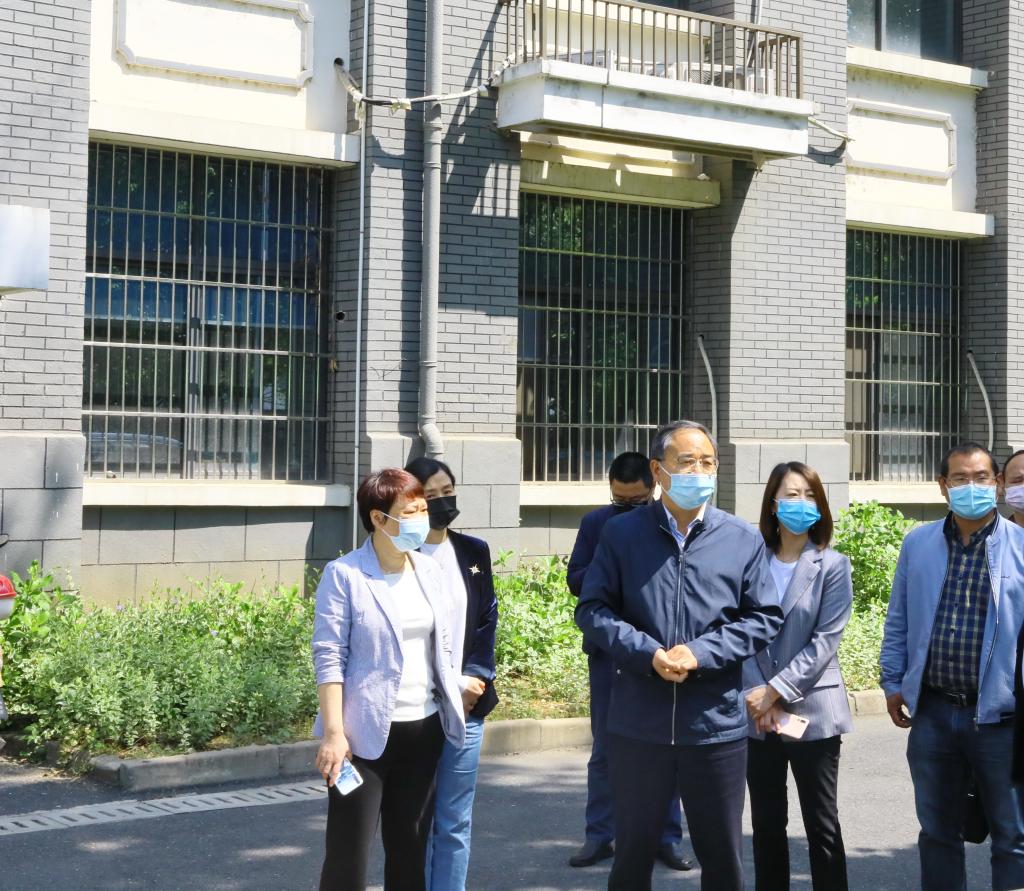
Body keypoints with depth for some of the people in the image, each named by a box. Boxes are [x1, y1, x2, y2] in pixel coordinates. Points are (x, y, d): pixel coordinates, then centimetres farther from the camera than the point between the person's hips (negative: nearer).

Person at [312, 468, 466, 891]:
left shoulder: (430, 571, 8)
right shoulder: (343, 575, -9)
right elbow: (328, 658, -12)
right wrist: (333, 733, -17)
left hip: (424, 729, 6)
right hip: (365, 733, -6)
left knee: (411, 847, 13)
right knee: (348, 851, -2)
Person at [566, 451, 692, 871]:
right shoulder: (594, 524, 4)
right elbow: (575, 580, 2)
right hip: (608, 649, 2)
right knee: (605, 749, 9)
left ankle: (666, 837, 15)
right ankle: (599, 837, 17)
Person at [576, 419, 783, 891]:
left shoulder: (743, 539, 2)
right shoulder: (621, 533, 0)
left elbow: (765, 617, 1)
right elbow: (592, 609, -1)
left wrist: (701, 653, -13)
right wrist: (647, 654, -17)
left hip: (717, 726, 1)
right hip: (638, 724, 0)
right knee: (633, 851, 12)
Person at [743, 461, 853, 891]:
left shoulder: (832, 566, -2)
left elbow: (824, 642, -9)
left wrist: (775, 690, -15)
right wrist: (758, 697, -12)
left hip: (812, 712, -2)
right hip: (758, 714, 2)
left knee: (822, 825, 3)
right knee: (767, 824, 11)